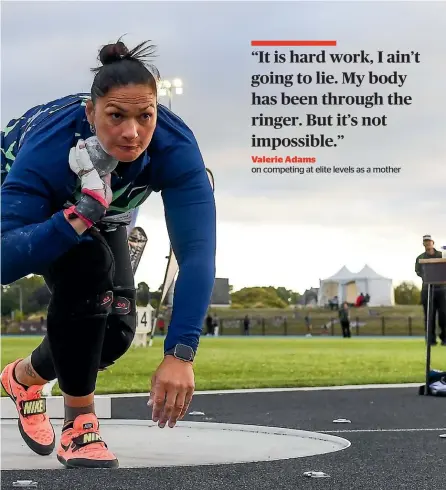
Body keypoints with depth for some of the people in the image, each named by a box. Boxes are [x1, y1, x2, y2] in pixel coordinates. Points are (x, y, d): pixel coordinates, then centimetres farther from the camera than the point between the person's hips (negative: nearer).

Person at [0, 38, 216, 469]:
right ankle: (79, 424, -15)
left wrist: (179, 355, -51)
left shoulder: (175, 146, -36)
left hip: (101, 216, 4)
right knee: (88, 267, -33)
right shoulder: (48, 147, -43)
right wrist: (83, 211, -59)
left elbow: (197, 251, -43)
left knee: (117, 326, -13)